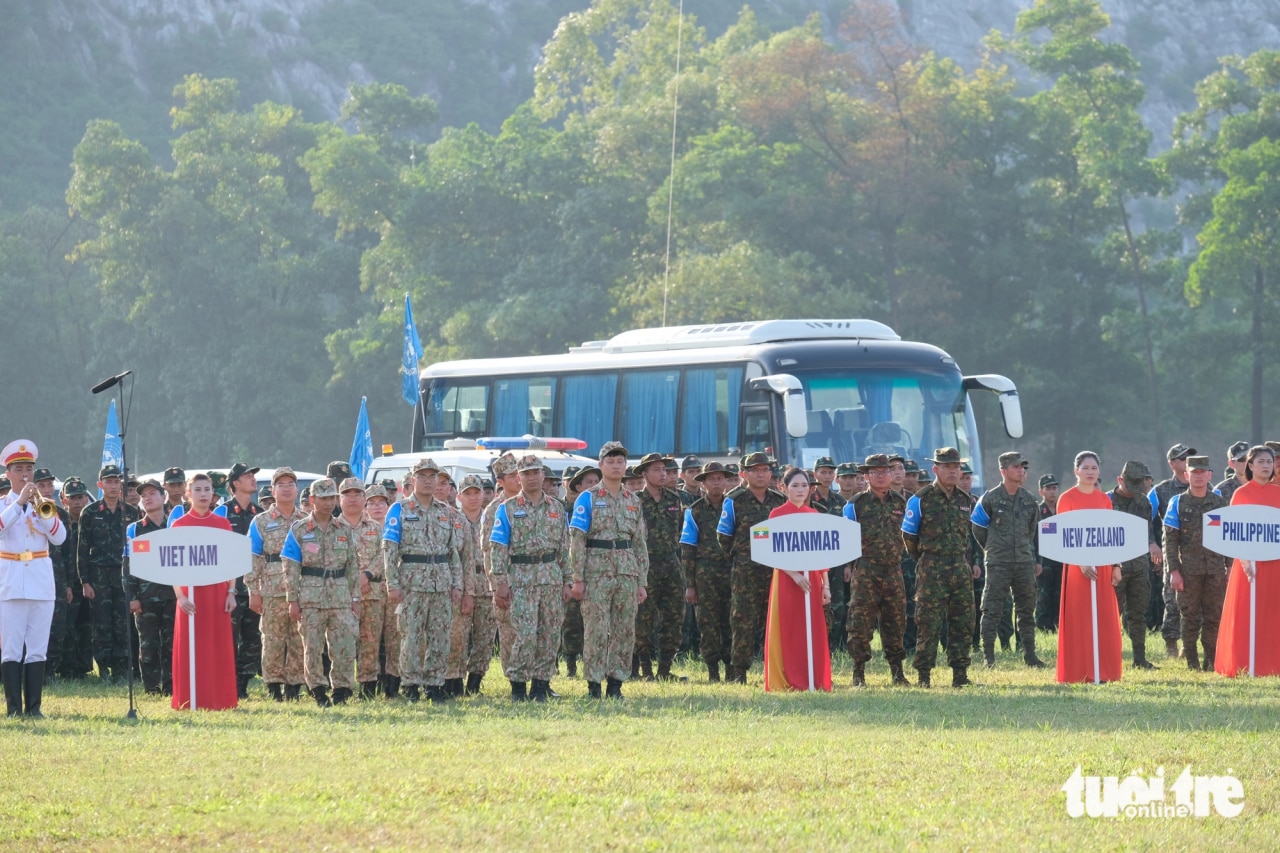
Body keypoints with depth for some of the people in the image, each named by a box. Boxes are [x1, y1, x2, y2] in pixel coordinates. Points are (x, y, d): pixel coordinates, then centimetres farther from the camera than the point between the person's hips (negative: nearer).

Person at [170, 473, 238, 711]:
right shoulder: (179, 525, 1)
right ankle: (190, 701, 3)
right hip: (190, 592, -2)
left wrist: (231, 592, 0)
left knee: (220, 648, 2)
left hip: (217, 593, 2)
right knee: (191, 648, -2)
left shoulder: (223, 524, 8)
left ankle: (219, 700, 8)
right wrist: (179, 595, -13)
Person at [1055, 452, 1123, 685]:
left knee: (1105, 619, 4)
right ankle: (1078, 672, -1)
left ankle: (1103, 672, 9)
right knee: (1078, 619, -4)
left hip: (1103, 566, 5)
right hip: (1077, 566, -5)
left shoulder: (1104, 499, 12)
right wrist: (1081, 563, -17)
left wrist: (1116, 565, 3)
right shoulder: (1067, 499, -2)